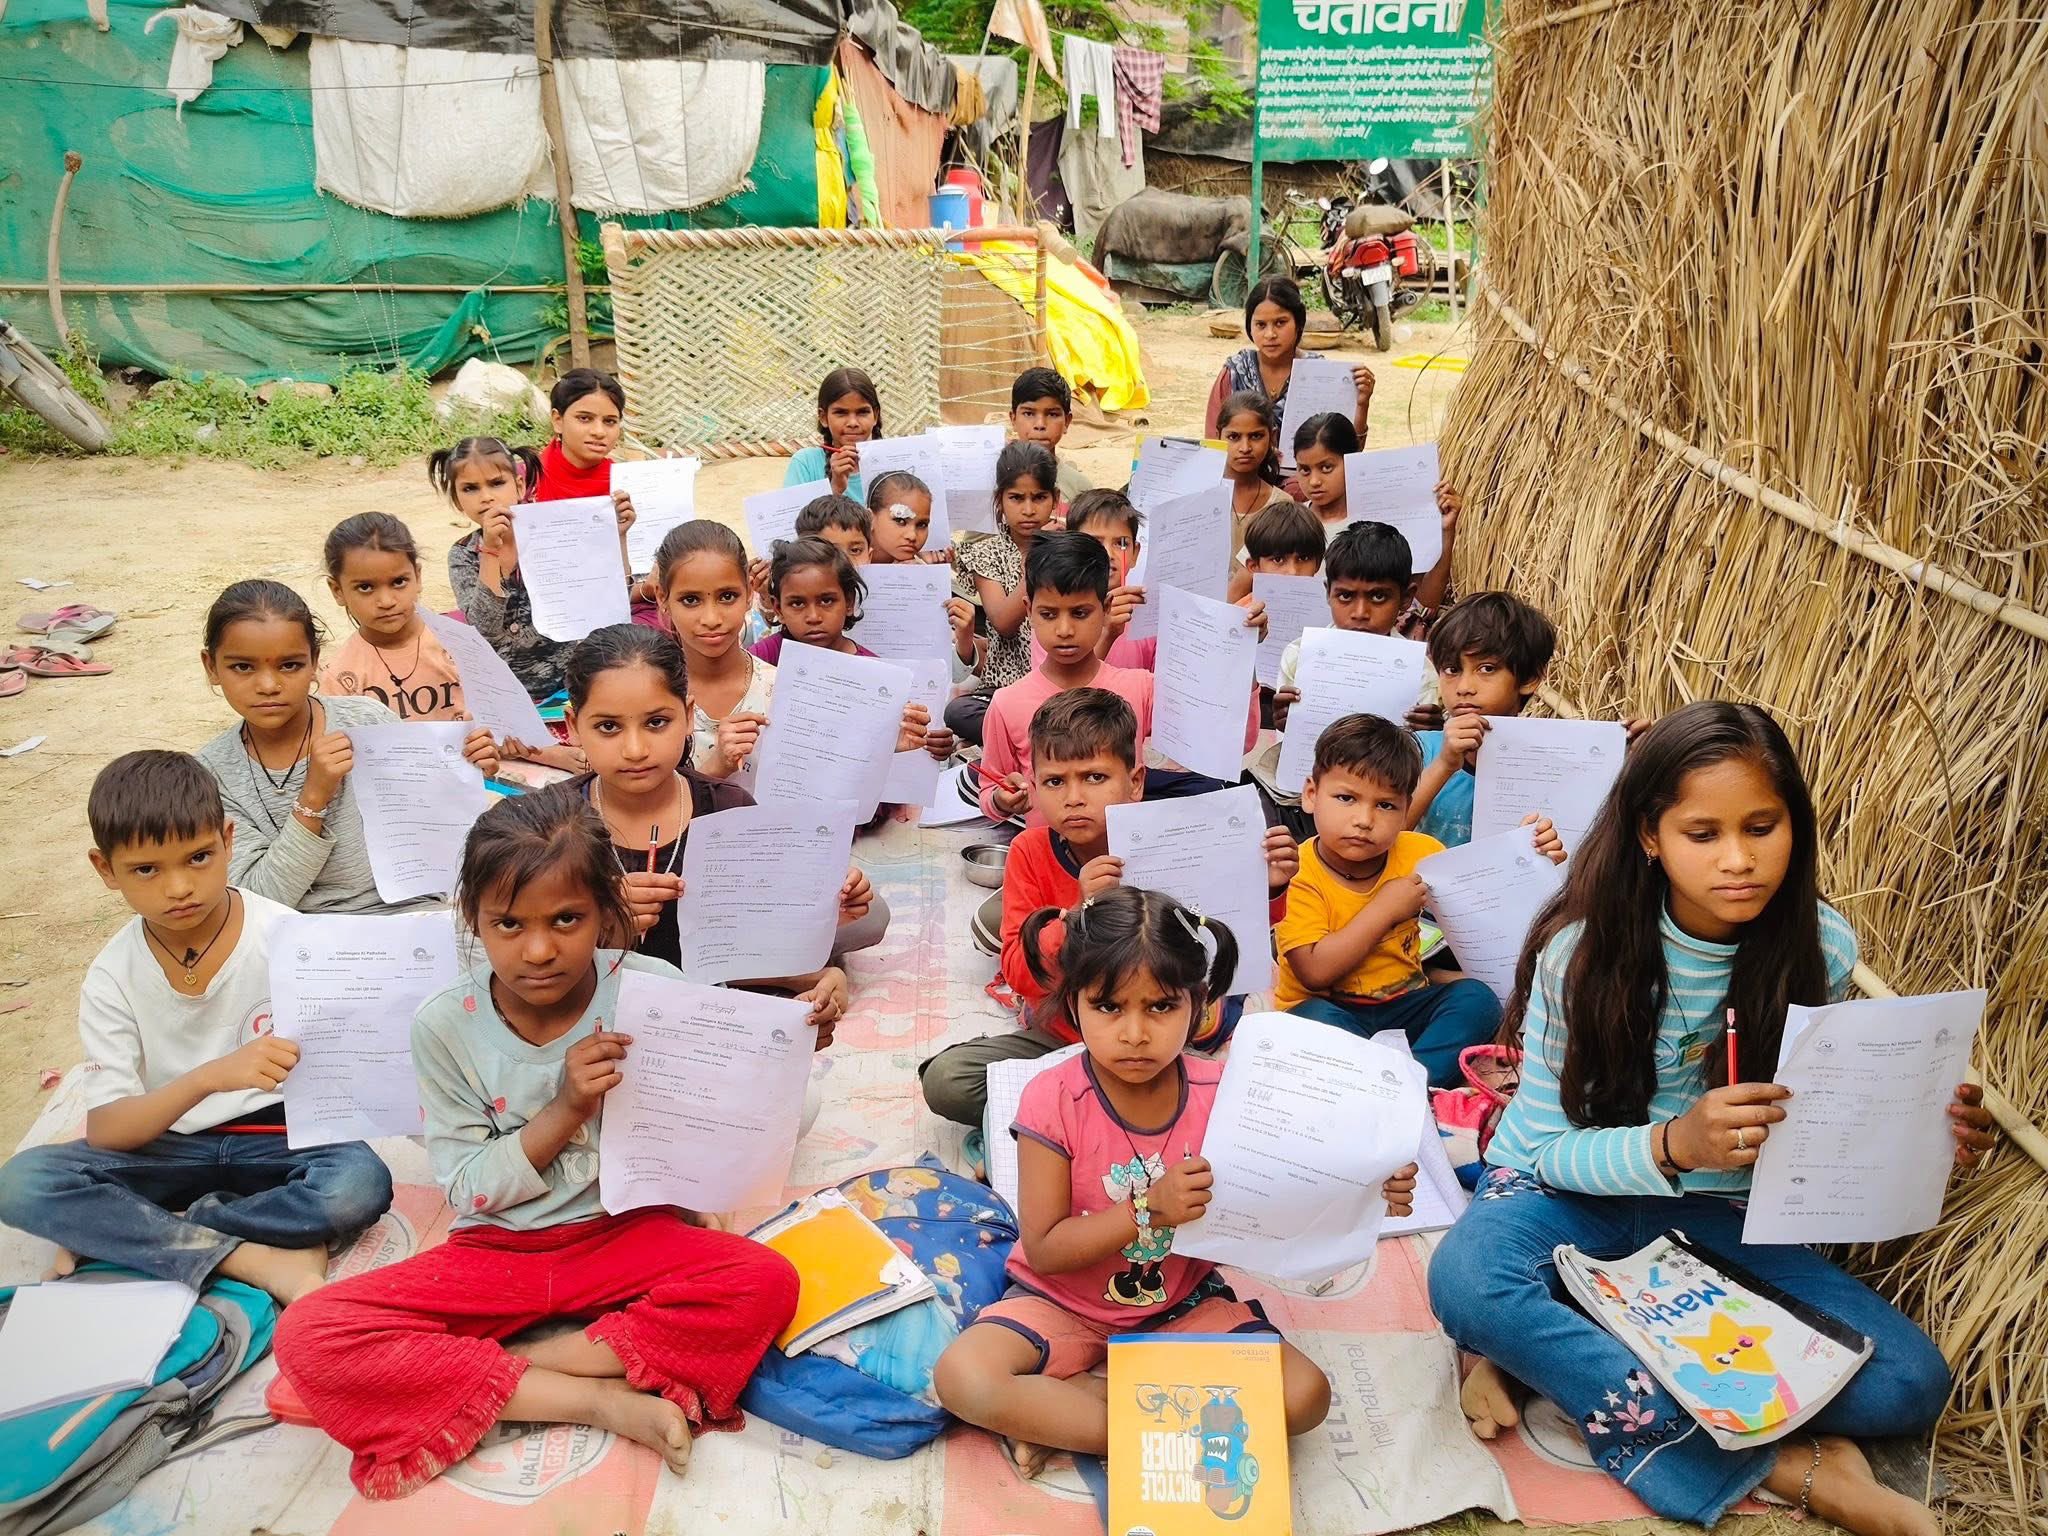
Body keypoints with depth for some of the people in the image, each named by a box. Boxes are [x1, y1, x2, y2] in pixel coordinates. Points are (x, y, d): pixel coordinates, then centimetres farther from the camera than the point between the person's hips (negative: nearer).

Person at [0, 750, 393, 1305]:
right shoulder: (112, 978, -5)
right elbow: (104, 1132, -14)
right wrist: (210, 1077, -31)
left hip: (279, 1139, -2)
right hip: (171, 1149, 2)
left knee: (362, 1183, -32)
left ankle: (125, 1237, -15)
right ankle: (255, 1259, -23)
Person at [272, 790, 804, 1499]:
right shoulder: (446, 1026, -9)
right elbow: (465, 1190, -8)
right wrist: (565, 1109, -20)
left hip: (626, 1234, 0)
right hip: (495, 1253, 1)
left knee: (768, 1282, -28)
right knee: (308, 1335, -22)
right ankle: (601, 1401, -21)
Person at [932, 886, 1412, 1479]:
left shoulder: (1220, 1093, -12)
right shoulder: (1053, 1101, -20)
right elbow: (1043, 1251, -18)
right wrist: (1150, 1208, -31)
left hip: (1184, 1301, 3)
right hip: (1065, 1302, -3)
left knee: (1305, 1394, -18)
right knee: (963, 1378, -29)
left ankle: (1054, 1416, -12)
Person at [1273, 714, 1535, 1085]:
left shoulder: (1419, 854, -4)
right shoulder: (1298, 874, -19)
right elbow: (1314, 972, -27)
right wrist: (1384, 909, -24)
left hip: (1402, 1005, 5)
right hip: (1328, 1009, -5)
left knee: (1477, 999, -18)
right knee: (1315, 1019, -36)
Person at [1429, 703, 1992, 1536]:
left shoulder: (1824, 949, -10)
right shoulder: (1584, 949, -19)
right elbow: (1547, 1149, -14)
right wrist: (1671, 1145, -35)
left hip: (1715, 1213, 4)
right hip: (1571, 1187, -3)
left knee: (1910, 1384, -18)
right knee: (1468, 1281, -36)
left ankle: (1552, 1353, -14)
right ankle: (1778, 1462, -23)